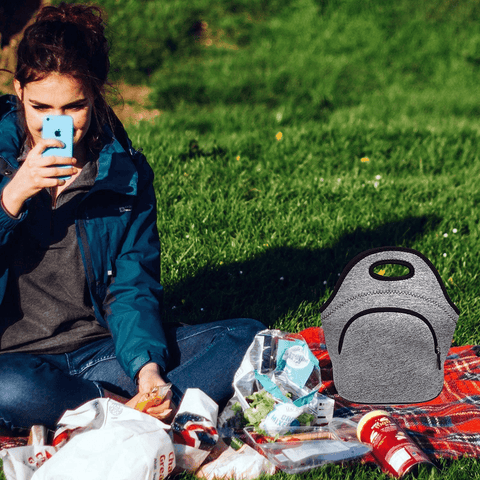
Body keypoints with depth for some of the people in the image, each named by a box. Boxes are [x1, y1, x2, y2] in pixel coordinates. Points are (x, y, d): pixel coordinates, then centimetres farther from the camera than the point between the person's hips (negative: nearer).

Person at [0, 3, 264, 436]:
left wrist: (147, 366, -19)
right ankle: (129, 409, -19)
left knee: (248, 339, -15)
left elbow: (132, 287, 1)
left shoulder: (125, 171, 3)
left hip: (103, 351, 3)